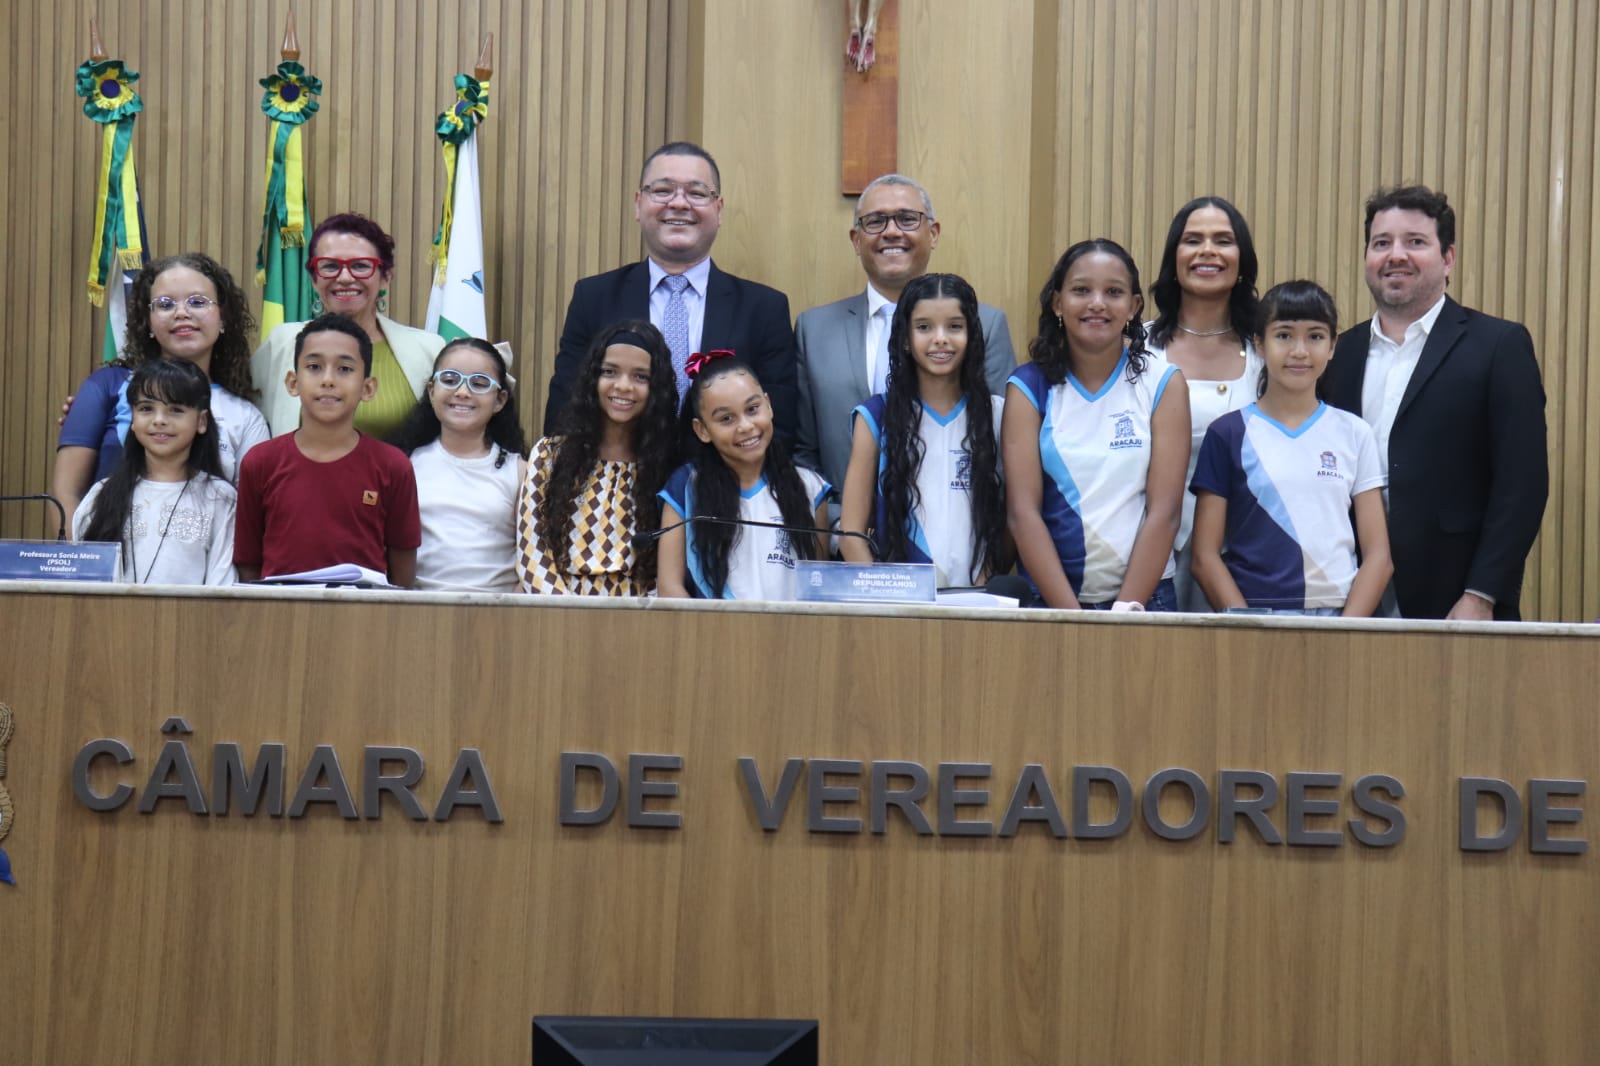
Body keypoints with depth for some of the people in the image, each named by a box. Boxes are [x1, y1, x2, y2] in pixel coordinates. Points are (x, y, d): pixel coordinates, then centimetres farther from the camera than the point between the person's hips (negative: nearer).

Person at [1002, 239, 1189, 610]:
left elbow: (1165, 510, -2)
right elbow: (1023, 511, -4)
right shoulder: (1028, 388, 3)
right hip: (1047, 599, 0)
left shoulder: (1163, 384, 4)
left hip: (1144, 597, 0)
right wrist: (1070, 614, -14)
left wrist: (1127, 608, -12)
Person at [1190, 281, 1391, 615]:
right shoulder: (1228, 434, 5)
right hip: (1253, 617, -1)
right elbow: (1205, 557, 1)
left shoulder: (1354, 434, 11)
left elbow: (1379, 556, 8)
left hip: (1337, 616, 2)